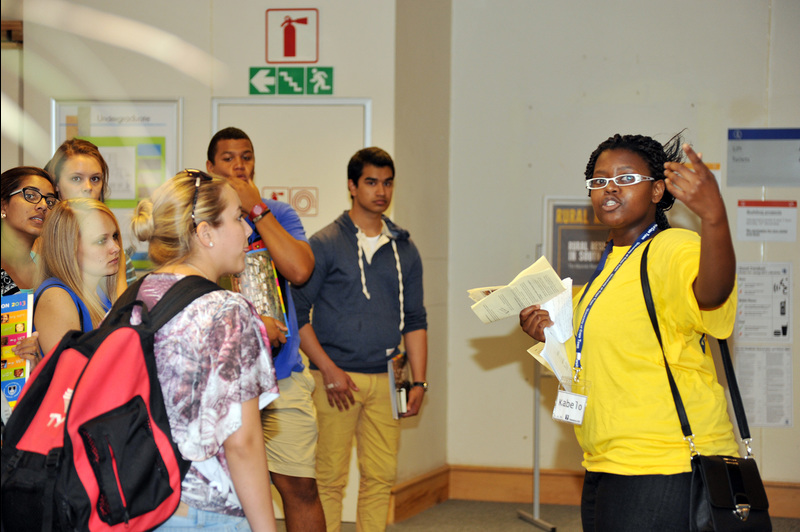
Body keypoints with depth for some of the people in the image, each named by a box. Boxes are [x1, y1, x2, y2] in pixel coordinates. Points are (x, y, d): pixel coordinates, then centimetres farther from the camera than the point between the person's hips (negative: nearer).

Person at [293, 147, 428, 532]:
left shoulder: (404, 250, 13)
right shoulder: (325, 244, 0)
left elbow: (415, 320, 16)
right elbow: (297, 312, -2)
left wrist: (419, 381, 8)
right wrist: (328, 369, -10)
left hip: (385, 380, 4)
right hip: (335, 377, -4)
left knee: (381, 476, 2)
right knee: (329, 477, -4)